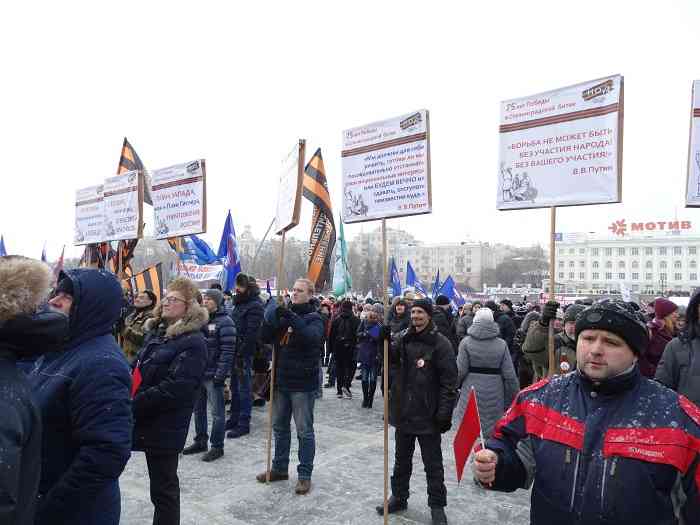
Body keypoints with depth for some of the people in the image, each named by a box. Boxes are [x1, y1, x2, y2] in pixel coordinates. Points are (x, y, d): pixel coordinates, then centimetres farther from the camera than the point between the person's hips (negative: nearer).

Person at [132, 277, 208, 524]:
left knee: (163, 488, 8)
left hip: (166, 427, -7)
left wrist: (134, 406, -19)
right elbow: (138, 369, 16)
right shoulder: (156, 332, 9)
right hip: (148, 422, 7)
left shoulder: (193, 342, -17)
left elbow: (176, 388, -23)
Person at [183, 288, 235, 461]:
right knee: (198, 409, 17)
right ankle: (200, 442, 32)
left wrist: (220, 375, -19)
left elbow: (227, 351, -16)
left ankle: (217, 447, 14)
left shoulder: (224, 322, -12)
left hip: (213, 375, -8)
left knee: (217, 412, 2)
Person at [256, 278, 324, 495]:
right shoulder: (283, 315, 8)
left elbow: (313, 337, -27)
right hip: (281, 381, 6)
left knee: (304, 431, 4)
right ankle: (279, 468, 33)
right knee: (279, 426, 17)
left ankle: (305, 475, 17)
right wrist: (270, 318, -15)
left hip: (303, 384, -6)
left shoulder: (314, 318, -7)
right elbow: (266, 338, 2)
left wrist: (291, 318, -34)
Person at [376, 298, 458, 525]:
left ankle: (437, 505, 26)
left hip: (427, 414, -5)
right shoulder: (403, 338, 3)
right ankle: (399, 497, 37)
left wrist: (445, 412, -17)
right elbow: (390, 362, 3)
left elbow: (449, 381, -13)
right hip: (403, 411, 5)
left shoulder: (440, 343, -12)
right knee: (401, 459, 20)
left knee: (433, 463, 10)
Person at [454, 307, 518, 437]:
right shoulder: (501, 344, -1)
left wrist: (456, 386, 13)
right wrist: (511, 399, 9)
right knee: (493, 431, 10)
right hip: (494, 396, 1)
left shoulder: (466, 342, -5)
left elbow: (461, 371, -6)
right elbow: (509, 375, -1)